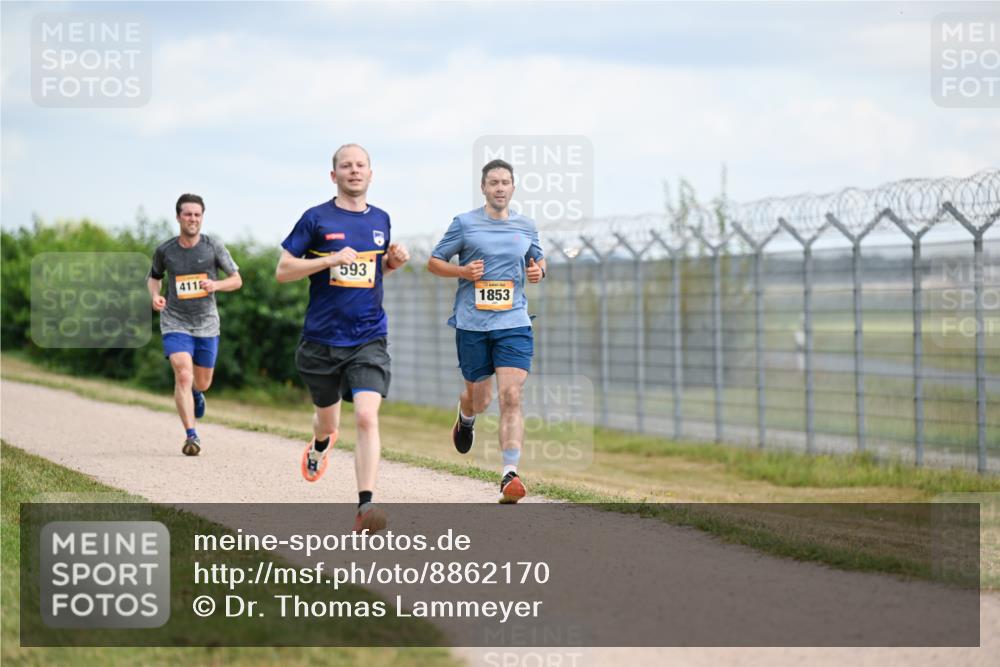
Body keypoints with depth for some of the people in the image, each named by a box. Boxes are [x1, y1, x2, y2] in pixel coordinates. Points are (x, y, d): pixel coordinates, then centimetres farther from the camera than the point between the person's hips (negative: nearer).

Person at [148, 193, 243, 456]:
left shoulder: (213, 247, -4)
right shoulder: (164, 250, -2)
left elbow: (237, 280, 2)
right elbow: (154, 277, 17)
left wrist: (216, 285, -19)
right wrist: (154, 295, -5)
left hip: (206, 324, 1)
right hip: (175, 323, -1)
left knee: (202, 383, 13)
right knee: (183, 375, -20)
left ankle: (196, 393, 52)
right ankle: (191, 436, -19)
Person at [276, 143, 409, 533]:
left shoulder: (380, 219, 10)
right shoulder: (316, 219, -3)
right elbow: (283, 271, -4)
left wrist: (394, 261, 4)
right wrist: (332, 259, -17)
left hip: (369, 341, 1)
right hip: (322, 340, -1)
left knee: (367, 417, -18)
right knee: (327, 418, 17)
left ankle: (365, 507, -22)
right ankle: (320, 445, 56)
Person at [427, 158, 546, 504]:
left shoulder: (526, 226, 10)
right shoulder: (465, 223, 1)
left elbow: (539, 259, 27)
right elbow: (434, 262, 6)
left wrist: (539, 271, 3)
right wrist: (463, 272, -12)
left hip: (514, 323, 1)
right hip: (472, 323, -1)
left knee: (511, 396, -13)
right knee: (480, 399, 10)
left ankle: (510, 475, -16)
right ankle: (466, 415, 49)